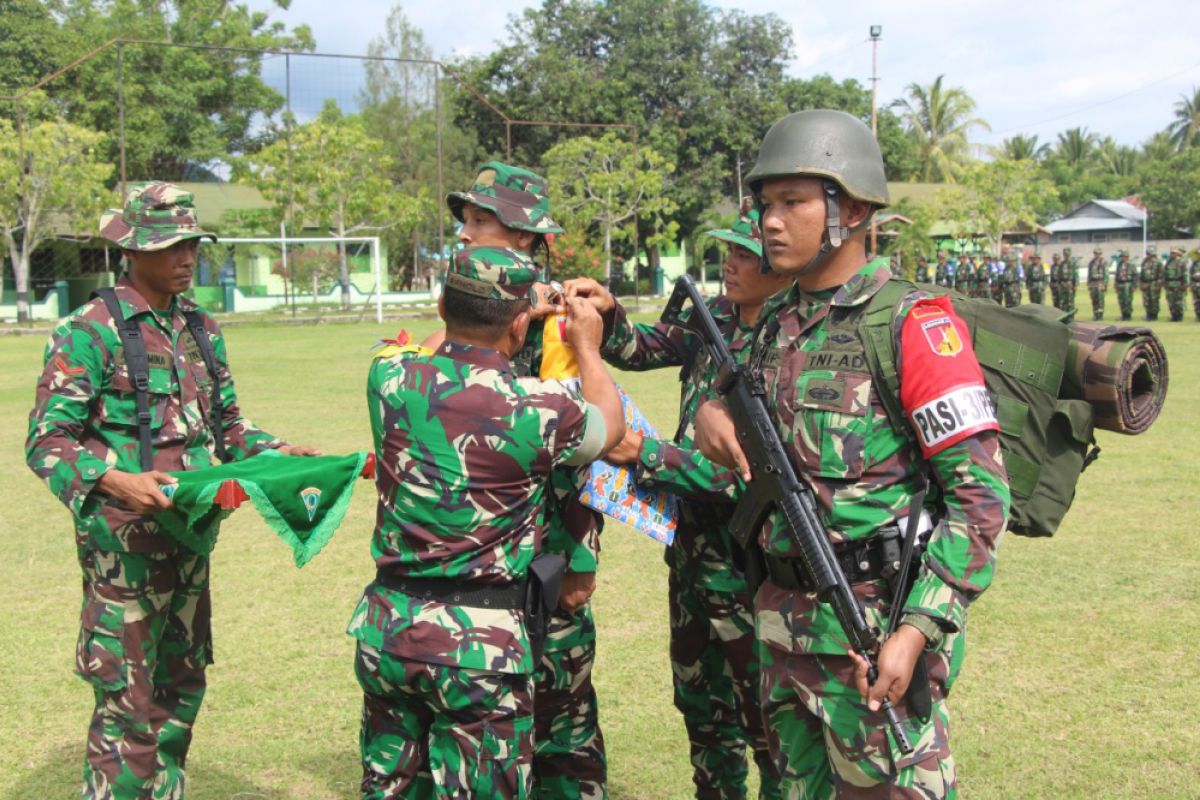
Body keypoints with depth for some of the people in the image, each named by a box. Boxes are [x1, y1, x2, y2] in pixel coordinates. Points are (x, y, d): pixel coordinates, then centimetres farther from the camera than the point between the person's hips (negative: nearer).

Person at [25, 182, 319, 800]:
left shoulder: (201, 329, 11)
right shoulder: (89, 332, -10)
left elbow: (226, 427, 19)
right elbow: (47, 441, -14)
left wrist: (278, 453, 2)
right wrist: (118, 481, -28)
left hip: (191, 535, 7)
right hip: (123, 541, -7)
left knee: (182, 690, 16)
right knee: (128, 705, -4)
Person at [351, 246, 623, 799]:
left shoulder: (389, 377, -5)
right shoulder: (534, 408, -16)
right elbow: (608, 428, 8)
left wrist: (478, 317, 28)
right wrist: (587, 348, 23)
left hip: (385, 628, 5)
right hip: (479, 642, -4)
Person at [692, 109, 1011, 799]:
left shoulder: (913, 325, -12)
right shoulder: (776, 324, 10)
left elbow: (980, 495, -15)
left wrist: (917, 631, -21)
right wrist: (716, 414, 1)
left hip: (876, 633, -7)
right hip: (785, 624, 7)